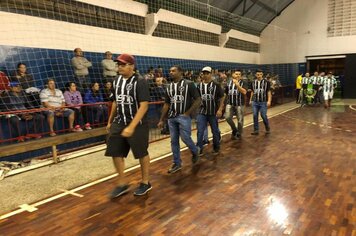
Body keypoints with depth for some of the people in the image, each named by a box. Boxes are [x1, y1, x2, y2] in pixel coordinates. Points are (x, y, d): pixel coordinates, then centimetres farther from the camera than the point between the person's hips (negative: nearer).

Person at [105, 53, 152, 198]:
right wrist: (110, 121, 19)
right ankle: (122, 184, 23)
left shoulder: (140, 82, -14)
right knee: (115, 152, 6)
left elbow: (143, 106, -20)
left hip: (137, 124, -6)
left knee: (142, 153, 7)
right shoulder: (117, 81, 6)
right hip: (119, 123, 7)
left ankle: (145, 183, 26)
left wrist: (131, 127, -26)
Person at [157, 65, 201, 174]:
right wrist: (162, 120, 12)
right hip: (171, 117, 5)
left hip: (184, 116, -5)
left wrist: (188, 113, -12)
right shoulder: (169, 87, 11)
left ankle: (195, 151, 27)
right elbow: (166, 104, 15)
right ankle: (177, 163, 20)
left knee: (185, 138, -6)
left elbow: (198, 100, -7)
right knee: (174, 141, 7)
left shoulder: (189, 84, -5)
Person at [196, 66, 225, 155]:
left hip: (213, 112, -2)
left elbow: (222, 97, -4)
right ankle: (199, 149, 8)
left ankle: (216, 148, 30)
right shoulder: (199, 85, 3)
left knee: (215, 131, 12)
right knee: (200, 131, -1)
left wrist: (220, 109, -11)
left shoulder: (216, 85, -6)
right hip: (202, 112, 2)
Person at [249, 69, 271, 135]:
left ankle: (268, 129, 20)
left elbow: (269, 92, -3)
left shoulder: (266, 82, -2)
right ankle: (256, 130, 12)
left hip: (263, 102, -3)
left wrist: (269, 101, -11)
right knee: (255, 116, 2)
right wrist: (250, 100, 17)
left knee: (263, 116, -2)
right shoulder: (253, 82, 8)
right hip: (254, 102, 3)